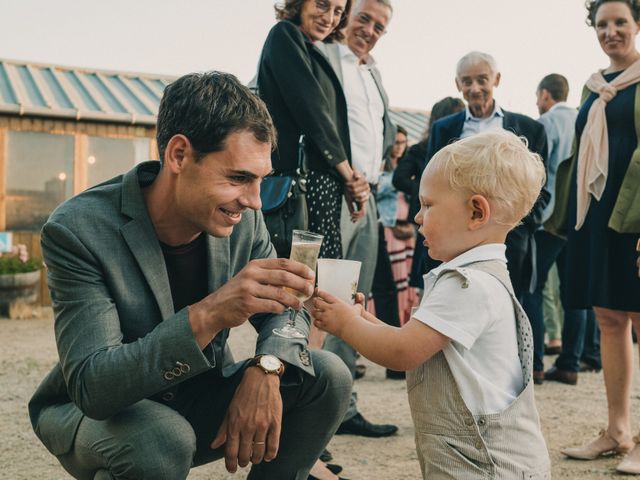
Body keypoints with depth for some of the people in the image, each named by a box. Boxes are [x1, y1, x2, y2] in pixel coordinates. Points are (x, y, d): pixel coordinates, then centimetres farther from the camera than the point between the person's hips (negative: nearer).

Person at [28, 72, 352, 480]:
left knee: (328, 376, -13)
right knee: (164, 440, -37)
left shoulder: (243, 219, -12)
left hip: (200, 402, 5)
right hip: (95, 413, -4)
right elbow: (91, 388, -32)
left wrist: (266, 369, -27)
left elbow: (284, 310, -2)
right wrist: (208, 315, -47)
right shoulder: (77, 231, -26)